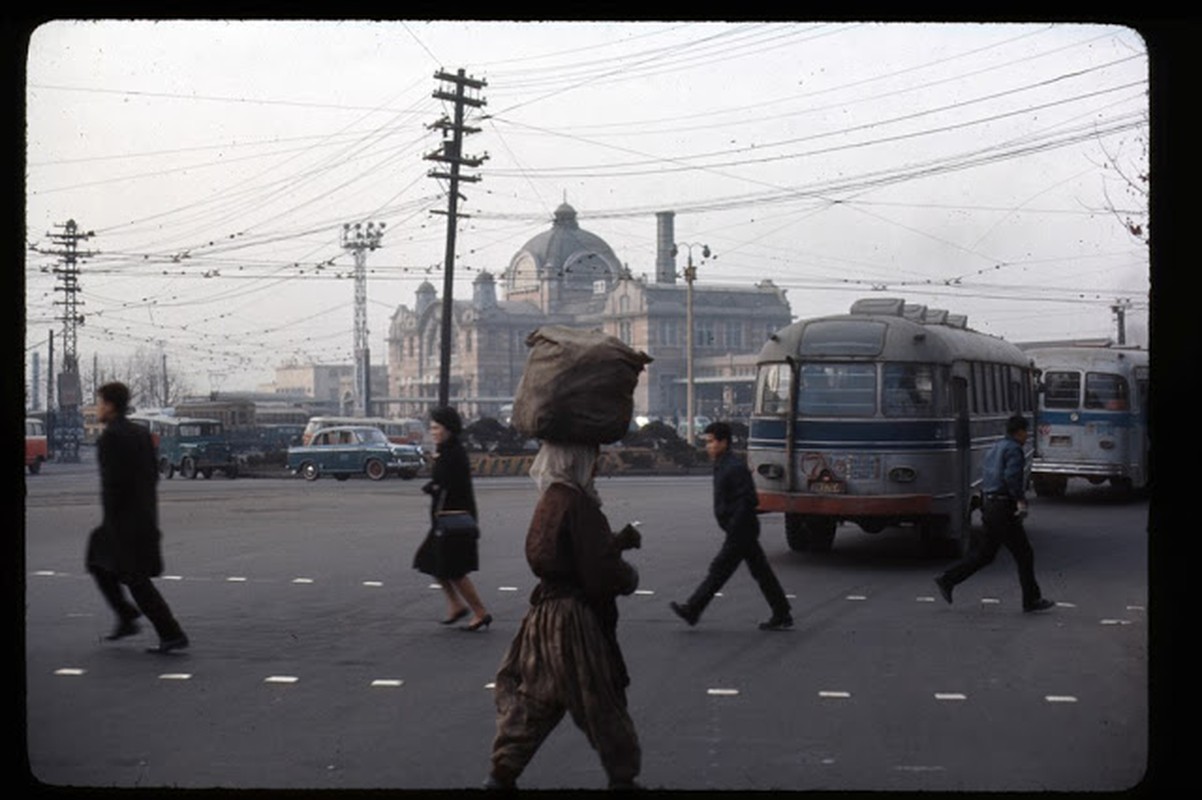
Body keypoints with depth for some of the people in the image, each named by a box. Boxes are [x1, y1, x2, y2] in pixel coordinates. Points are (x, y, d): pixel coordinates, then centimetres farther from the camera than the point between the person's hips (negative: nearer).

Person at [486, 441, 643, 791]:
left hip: (545, 617, 9)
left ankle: (503, 771, 16)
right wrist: (630, 577, -3)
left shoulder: (551, 499, 8)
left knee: (531, 698, 15)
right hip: (576, 620, -9)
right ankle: (622, 777, 19)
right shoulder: (577, 504, -21)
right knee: (602, 703, 6)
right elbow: (601, 574, -22)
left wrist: (619, 540, 7)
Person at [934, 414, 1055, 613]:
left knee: (984, 554, 12)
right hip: (1004, 509, -9)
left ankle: (947, 580, 8)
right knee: (1024, 554, 1)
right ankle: (1032, 600, 6)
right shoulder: (1014, 449, -11)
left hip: (990, 506, 9)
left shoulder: (995, 448, 17)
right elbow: (1011, 476, -26)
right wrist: (1021, 500, -23)